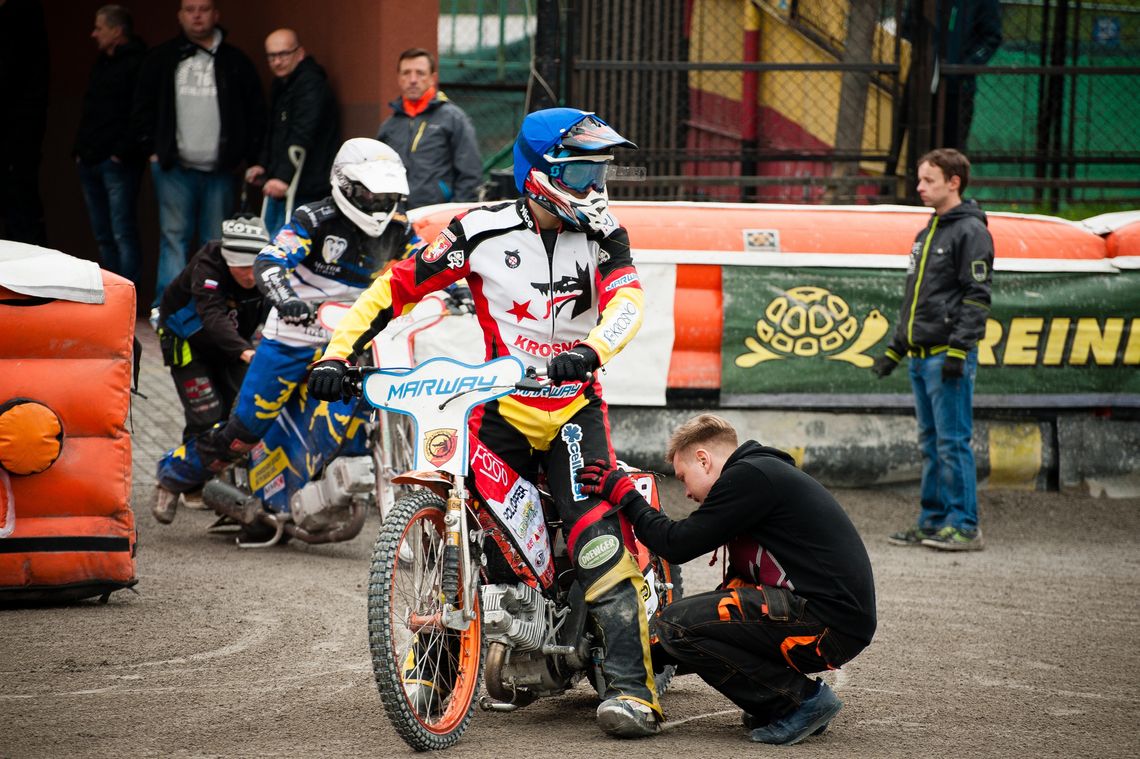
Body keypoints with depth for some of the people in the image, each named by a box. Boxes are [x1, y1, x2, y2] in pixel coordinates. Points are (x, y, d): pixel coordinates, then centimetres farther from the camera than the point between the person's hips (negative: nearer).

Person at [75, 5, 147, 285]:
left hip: (117, 164, -9)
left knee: (122, 235, -10)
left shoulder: (138, 63, -9)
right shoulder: (102, 63, 19)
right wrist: (81, 149, 14)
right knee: (103, 237, 11)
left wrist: (123, 152, -18)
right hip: (90, 162, 9)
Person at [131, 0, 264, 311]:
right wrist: (152, 148, 4)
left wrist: (251, 159, 4)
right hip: (174, 168, 0)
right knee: (174, 238, -3)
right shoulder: (162, 59, 9)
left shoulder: (236, 63, 9)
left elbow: (256, 115, 11)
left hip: (219, 170, 0)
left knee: (217, 242, 2)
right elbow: (143, 107, 12)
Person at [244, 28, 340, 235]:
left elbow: (301, 137, -25)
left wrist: (284, 177, -32)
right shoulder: (280, 85, 18)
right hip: (277, 188, 10)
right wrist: (262, 164, 19)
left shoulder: (312, 84, -14)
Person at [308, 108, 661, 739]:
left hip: (575, 407, -1)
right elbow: (398, 284, 0)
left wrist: (593, 349, -39)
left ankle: (632, 687, -23)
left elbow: (627, 298, -17)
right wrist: (338, 351, -10)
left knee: (598, 543, -18)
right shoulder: (482, 231, -3)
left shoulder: (601, 233, -1)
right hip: (500, 406, 1)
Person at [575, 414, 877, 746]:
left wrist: (624, 494, 4)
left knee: (677, 623, -13)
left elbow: (677, 544, -10)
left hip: (828, 621, -10)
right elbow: (737, 584, 26)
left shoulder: (749, 477, -9)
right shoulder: (767, 474, 23)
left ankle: (802, 699, -9)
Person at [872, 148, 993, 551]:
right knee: (930, 443, 11)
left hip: (949, 356, -9)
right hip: (920, 358, 9)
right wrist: (895, 349, 22)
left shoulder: (971, 231, -8)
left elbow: (977, 296, -14)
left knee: (953, 442, -9)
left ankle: (963, 526, -7)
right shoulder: (927, 233, 20)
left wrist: (958, 350, -20)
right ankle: (933, 521, 15)